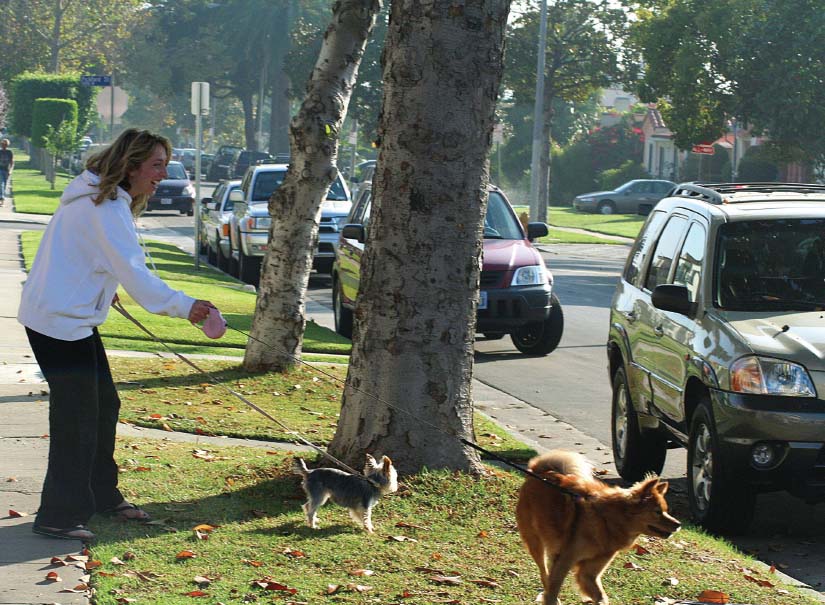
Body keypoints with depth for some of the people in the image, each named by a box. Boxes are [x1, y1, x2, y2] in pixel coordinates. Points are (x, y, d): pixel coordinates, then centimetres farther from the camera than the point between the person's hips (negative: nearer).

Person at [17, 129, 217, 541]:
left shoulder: (96, 196, 11)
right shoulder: (107, 208, -21)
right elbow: (133, 271, -29)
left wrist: (103, 288, 19)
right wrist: (183, 307, -33)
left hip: (72, 316, 11)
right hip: (61, 321, -11)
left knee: (103, 406, 18)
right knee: (76, 418, -8)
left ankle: (102, 495, 30)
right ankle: (58, 517, -3)